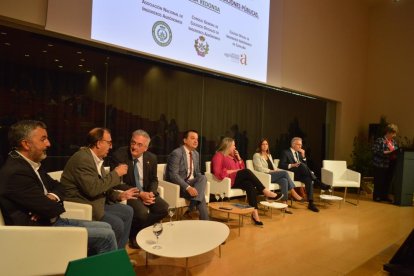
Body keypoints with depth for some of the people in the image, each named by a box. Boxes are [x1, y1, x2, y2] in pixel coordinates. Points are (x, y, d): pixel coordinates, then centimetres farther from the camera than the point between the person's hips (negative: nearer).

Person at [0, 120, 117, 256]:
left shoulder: (33, 164, 8)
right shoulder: (15, 173, -24)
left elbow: (57, 186, 13)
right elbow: (51, 209, -25)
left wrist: (51, 197, -11)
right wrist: (52, 203, 0)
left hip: (50, 221, 10)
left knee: (106, 227, 10)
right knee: (106, 235, -11)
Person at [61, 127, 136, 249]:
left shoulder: (97, 159, 8)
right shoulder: (82, 158, -21)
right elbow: (92, 189, -30)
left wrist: (119, 195, -2)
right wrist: (116, 173, -19)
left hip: (94, 203, 10)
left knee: (127, 211, 7)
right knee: (117, 224, -20)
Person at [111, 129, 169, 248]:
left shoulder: (151, 158, 0)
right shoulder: (119, 155, -14)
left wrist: (151, 193, -12)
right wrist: (139, 194, -23)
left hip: (146, 192, 5)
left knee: (164, 209, -16)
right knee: (143, 212, -31)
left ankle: (137, 230, 6)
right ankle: (132, 234, 4)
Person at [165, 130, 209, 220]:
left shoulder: (196, 154, 9)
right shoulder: (176, 153, -17)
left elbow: (197, 173, 16)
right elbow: (173, 175, -24)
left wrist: (200, 183, -7)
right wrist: (188, 187, -33)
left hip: (190, 182, 7)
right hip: (177, 185, -7)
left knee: (203, 177, -26)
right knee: (200, 194, -26)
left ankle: (191, 209, -26)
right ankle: (205, 221, -14)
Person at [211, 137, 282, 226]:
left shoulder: (233, 155, 22)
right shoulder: (219, 155, -2)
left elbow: (242, 168, 23)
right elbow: (218, 172, -16)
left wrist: (239, 158, 8)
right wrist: (234, 171, -16)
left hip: (237, 179, 7)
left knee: (250, 185, -25)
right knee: (247, 171, -26)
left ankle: (254, 213, -34)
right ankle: (266, 192, -21)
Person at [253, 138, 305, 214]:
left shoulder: (269, 155, 25)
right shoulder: (257, 155, 1)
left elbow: (274, 167, 21)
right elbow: (260, 169, -11)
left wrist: (277, 170, -2)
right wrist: (272, 171, -17)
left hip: (273, 175, 7)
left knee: (284, 180, -28)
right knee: (285, 173, -26)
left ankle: (284, 204, -32)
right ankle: (294, 193, -19)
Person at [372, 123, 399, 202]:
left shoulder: (394, 142, 13)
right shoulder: (379, 140, -10)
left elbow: (396, 151, 20)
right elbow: (375, 151, -17)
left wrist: (396, 154, -2)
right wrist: (386, 152, -21)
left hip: (390, 165, 7)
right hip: (380, 165, -7)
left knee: (387, 181, 10)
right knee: (379, 181, 0)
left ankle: (384, 196, 23)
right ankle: (376, 196, 11)